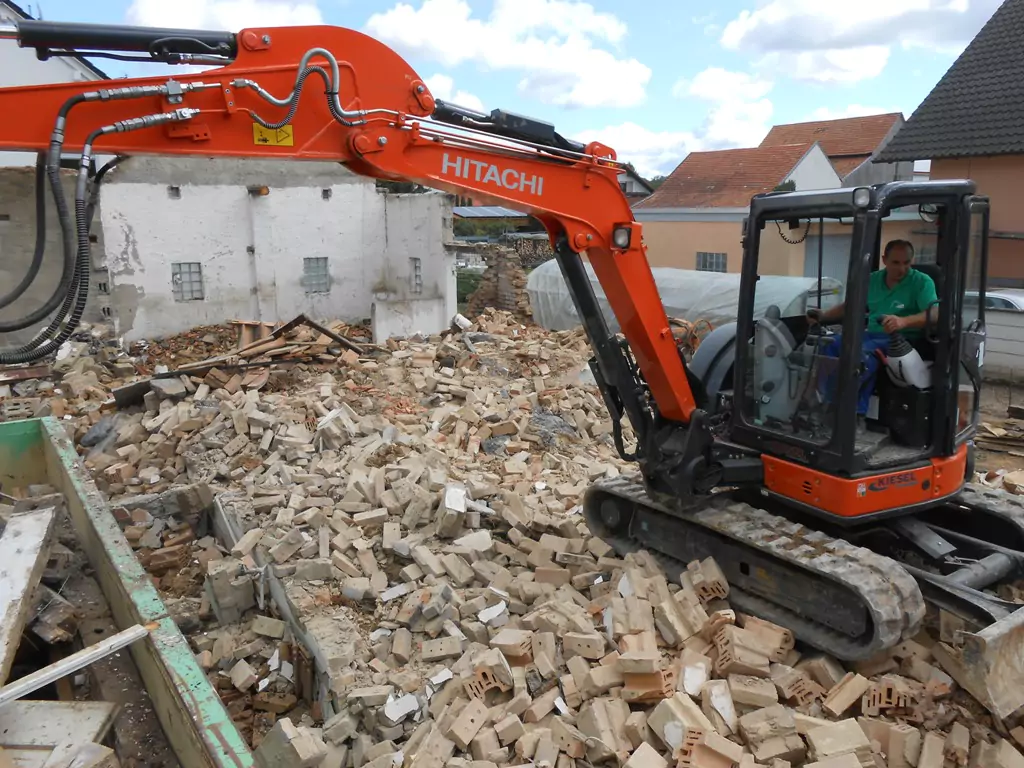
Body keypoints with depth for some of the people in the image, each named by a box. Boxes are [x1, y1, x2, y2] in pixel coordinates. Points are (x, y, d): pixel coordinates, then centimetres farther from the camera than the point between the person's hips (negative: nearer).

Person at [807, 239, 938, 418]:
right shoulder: (873, 280, 14)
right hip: (870, 335, 6)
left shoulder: (922, 282, -3)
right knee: (832, 344, -23)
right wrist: (824, 316, 3)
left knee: (864, 352, -37)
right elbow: (850, 306, 22)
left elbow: (935, 314, -18)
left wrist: (903, 321, -38)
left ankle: (856, 413, -33)